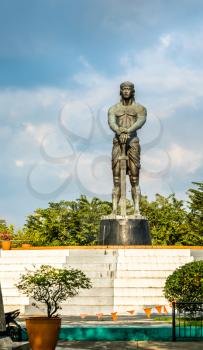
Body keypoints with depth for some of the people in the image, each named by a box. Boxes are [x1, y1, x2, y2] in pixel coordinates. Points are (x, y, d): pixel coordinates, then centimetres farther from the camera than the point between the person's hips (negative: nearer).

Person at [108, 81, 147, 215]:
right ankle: (114, 210, -7)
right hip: (117, 142, 1)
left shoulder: (140, 108, 11)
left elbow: (141, 121, -9)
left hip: (133, 142, -1)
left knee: (134, 180, -6)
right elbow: (111, 122, -5)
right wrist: (120, 132, -26)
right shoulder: (114, 109, 15)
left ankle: (137, 210, -10)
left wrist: (128, 130, -27)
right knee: (116, 181, -3)